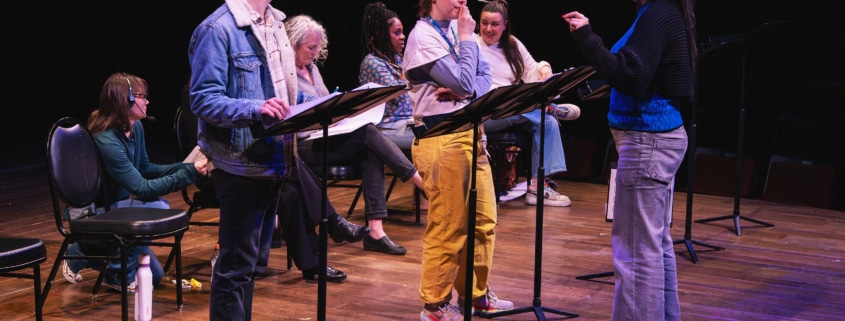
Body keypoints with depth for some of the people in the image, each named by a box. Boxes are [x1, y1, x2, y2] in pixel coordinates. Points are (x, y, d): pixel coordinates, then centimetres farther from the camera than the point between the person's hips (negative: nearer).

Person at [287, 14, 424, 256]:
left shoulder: (312, 68, 18)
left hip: (326, 139, 8)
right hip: (304, 147, -8)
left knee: (370, 154, -20)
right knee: (368, 133, -23)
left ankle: (375, 231, -25)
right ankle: (423, 183, -17)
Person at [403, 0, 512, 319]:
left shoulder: (456, 28, 13)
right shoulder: (423, 36, -12)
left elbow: (483, 76, 9)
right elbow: (464, 82, -17)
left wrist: (464, 90, -11)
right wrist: (466, 39, -7)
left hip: (470, 132, 8)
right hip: (441, 139, -8)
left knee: (483, 219, 12)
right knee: (448, 226, -3)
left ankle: (476, 294, 26)